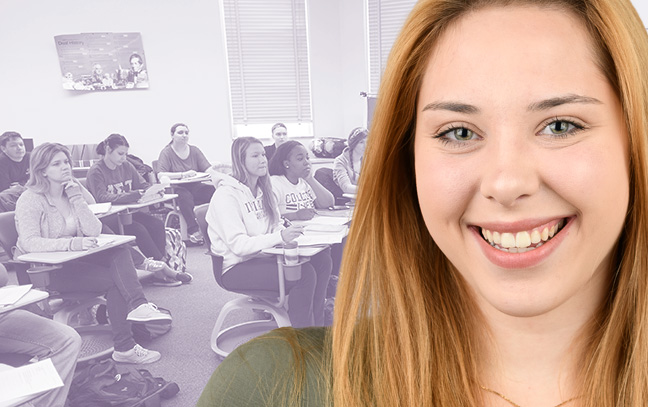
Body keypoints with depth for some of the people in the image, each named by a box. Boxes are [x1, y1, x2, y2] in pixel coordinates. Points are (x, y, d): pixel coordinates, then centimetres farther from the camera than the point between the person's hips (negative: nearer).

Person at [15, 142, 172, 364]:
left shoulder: (76, 190, 7)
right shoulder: (30, 200, -10)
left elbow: (94, 231, -5)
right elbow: (29, 243, -25)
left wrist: (76, 198, -14)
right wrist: (73, 243, -37)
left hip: (71, 259, 6)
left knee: (120, 251, -22)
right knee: (113, 279, -23)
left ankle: (138, 305, -38)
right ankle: (124, 347, -18)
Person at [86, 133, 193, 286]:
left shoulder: (126, 166, 12)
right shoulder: (96, 171, -8)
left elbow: (144, 186, 13)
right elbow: (102, 197, -22)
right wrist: (136, 195, -31)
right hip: (106, 218, -6)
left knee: (157, 224, -19)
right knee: (137, 228, -30)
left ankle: (160, 270, -25)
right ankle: (162, 268, -23)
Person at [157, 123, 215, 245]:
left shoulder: (194, 150, 15)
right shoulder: (166, 152, 2)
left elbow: (208, 168, 7)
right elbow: (160, 175, -13)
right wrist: (183, 174, -24)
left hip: (195, 187, 4)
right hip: (176, 189, -3)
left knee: (214, 191, -27)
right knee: (185, 195, -39)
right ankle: (193, 231, -36)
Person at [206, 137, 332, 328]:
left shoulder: (262, 189, 12)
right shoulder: (226, 195, -14)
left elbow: (275, 227, 15)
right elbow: (238, 245, -22)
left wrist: (288, 231, -9)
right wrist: (280, 237, -32)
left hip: (262, 255, 8)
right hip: (236, 267, -8)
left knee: (321, 261, -13)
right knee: (304, 274, -26)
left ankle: (316, 328, -4)